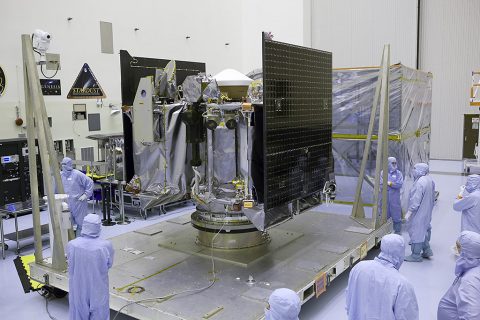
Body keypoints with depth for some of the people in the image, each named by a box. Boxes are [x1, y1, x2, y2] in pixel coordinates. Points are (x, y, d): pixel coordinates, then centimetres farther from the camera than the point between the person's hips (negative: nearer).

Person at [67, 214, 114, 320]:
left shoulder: (72, 245, -22)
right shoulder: (106, 246, -25)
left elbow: (71, 264, -4)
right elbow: (109, 265, -8)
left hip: (79, 290, 1)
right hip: (98, 291, -1)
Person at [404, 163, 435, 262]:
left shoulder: (420, 182, -26)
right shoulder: (430, 179, 4)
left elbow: (416, 199, -26)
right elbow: (432, 197, 14)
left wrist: (409, 212, -21)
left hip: (419, 212, -10)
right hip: (426, 212, 10)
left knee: (416, 231, 1)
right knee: (424, 230, 22)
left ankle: (416, 255, 10)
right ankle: (427, 251, 31)